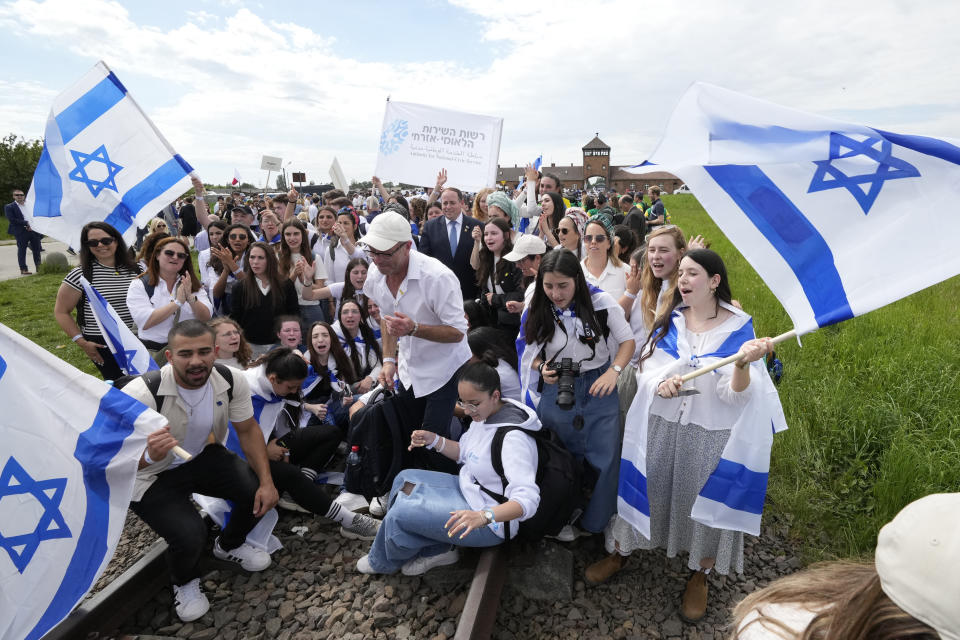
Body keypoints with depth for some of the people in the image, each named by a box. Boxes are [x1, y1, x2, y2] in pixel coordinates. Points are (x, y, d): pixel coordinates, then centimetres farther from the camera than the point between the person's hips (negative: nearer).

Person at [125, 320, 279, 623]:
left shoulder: (232, 382, -19)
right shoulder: (141, 394, -31)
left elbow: (248, 430, -7)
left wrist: (267, 481, -16)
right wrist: (149, 455, -50)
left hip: (202, 457, 4)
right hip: (152, 476, -4)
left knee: (258, 491, -15)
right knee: (189, 536, -25)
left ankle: (229, 545, 22)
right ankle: (184, 583, 16)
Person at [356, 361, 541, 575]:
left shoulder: (514, 437, -30)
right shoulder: (485, 415, -2)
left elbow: (528, 499, -36)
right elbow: (464, 453, 13)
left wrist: (483, 516, -52)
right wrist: (434, 440, -6)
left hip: (492, 523, -10)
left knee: (401, 511, -16)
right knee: (405, 479, 8)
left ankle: (384, 562, 18)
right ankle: (435, 550, 11)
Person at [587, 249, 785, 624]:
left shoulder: (738, 327, -9)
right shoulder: (669, 320, 1)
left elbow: (735, 394, -15)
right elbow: (645, 371, -1)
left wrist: (743, 364, -35)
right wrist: (660, 384, -23)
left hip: (711, 434, -2)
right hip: (662, 425, 3)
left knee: (706, 501, 11)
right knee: (644, 488, 12)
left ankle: (699, 576, 36)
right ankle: (620, 552, 35)